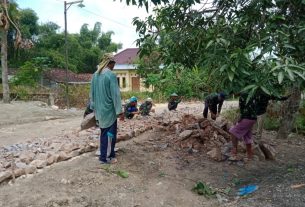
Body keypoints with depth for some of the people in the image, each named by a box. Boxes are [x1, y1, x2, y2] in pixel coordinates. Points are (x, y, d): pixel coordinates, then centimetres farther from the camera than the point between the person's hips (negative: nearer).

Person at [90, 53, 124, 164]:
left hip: (99, 109, 8)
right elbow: (115, 94, -18)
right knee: (109, 133, 4)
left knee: (104, 132, 19)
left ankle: (104, 154, 30)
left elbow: (92, 93, 14)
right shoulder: (111, 74, -16)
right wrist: (119, 111, -15)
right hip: (109, 109, -7)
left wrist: (93, 106, 23)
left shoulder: (95, 74, 7)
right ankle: (106, 157, 12)